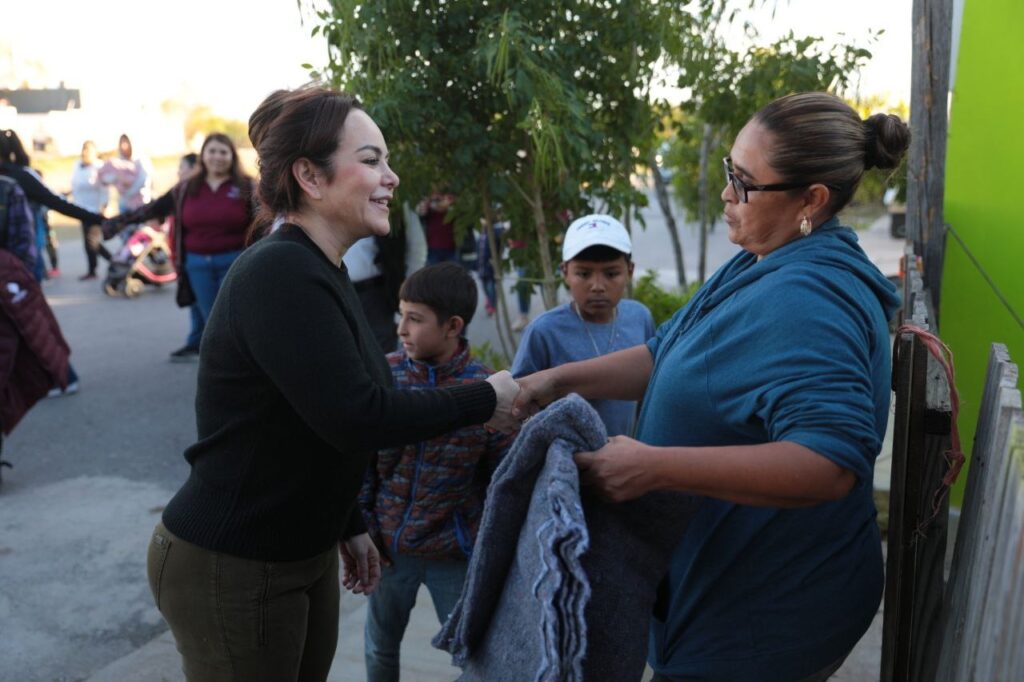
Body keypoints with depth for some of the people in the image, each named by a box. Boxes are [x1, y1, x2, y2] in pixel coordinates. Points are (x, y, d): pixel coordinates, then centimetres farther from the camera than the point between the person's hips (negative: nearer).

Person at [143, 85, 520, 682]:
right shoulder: (278, 273, -24)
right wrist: (485, 400, -19)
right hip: (228, 571, -8)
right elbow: (357, 419, -30)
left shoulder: (321, 273, 6)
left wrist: (349, 526, 15)